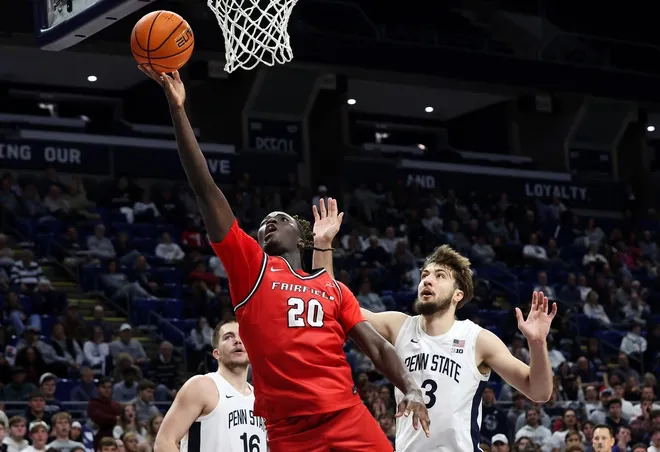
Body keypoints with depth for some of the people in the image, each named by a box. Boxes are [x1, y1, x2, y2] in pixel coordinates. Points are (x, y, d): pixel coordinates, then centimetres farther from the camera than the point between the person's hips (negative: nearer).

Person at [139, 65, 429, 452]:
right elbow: (206, 189, 6)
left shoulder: (333, 288, 20)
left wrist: (411, 389, -9)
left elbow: (377, 346, 12)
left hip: (349, 418, 2)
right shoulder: (250, 268, 12)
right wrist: (178, 109, 0)